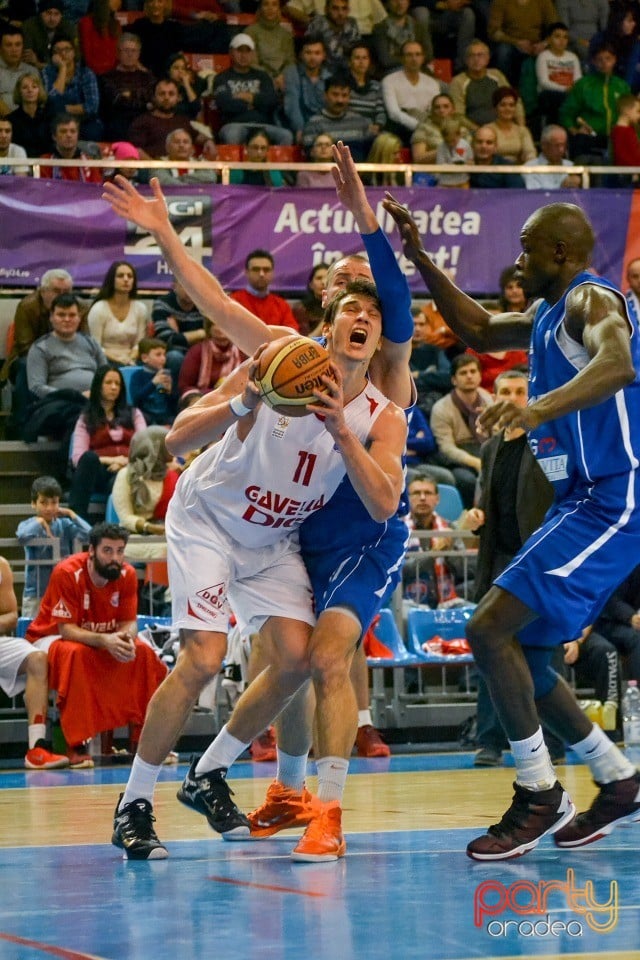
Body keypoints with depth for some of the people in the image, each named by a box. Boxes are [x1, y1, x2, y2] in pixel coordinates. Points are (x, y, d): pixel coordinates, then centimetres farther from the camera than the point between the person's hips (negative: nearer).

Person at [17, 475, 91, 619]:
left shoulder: (64, 524, 2)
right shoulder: (27, 525, -3)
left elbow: (89, 533, -13)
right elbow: (22, 537, -27)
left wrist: (71, 515, -6)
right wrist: (39, 523, -14)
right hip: (36, 592, -2)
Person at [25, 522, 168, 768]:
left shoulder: (126, 575, -11)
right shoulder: (67, 573, -26)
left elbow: (129, 622, -8)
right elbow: (66, 629, -28)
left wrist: (127, 637, -34)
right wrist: (104, 640, -45)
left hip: (102, 639, 5)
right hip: (51, 638, -5)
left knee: (145, 655, -17)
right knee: (75, 655, -38)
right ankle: (77, 747, -35)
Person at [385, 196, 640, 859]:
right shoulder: (548, 313, 17)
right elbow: (480, 331, 33)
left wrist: (539, 407, -51)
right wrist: (420, 262, 23)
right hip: (581, 501, 11)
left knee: (490, 629, -18)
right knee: (522, 659, 14)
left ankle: (539, 798, -9)